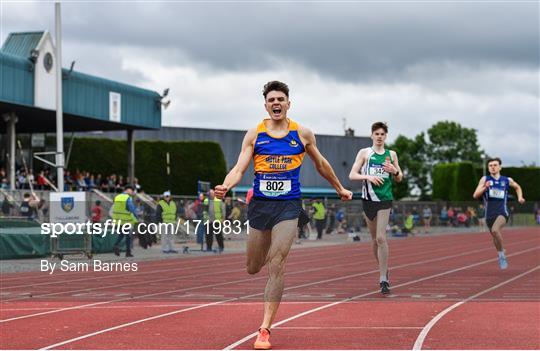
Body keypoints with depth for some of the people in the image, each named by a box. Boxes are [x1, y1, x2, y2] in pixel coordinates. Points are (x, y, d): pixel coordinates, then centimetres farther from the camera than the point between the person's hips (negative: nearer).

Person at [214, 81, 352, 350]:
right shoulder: (254, 135, 2)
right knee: (253, 269, 10)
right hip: (260, 204, 2)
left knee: (276, 266, -13)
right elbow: (239, 169, -6)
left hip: (288, 206, -1)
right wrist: (225, 187, -27)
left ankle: (265, 329, -10)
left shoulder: (302, 134, 4)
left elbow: (321, 165, 20)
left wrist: (340, 188, 30)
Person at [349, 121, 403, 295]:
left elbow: (399, 178, 16)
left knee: (381, 238, -13)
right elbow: (352, 175, 0)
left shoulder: (391, 155, 10)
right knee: (375, 239, 10)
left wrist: (395, 171, -7)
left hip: (385, 199, -1)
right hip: (368, 199, 1)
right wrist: (368, 177, -17)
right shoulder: (364, 153, 6)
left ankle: (383, 279, -13)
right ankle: (384, 270, 28)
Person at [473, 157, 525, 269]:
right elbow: (475, 195, -6)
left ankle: (501, 253, -11)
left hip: (502, 212, -3)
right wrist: (484, 188, -21)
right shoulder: (485, 179, 1)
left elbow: (517, 187, 26)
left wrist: (520, 197, 9)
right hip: (489, 213, 3)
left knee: (495, 230, -30)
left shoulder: (507, 180, 4)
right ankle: (501, 256, 45)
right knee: (496, 238, 16)